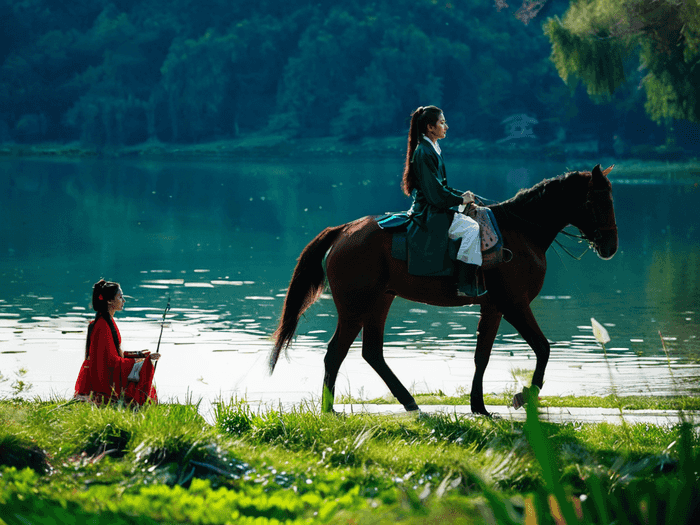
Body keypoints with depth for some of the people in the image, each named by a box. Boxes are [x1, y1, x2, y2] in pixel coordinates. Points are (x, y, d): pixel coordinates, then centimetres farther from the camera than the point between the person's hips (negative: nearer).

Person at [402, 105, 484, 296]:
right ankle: (465, 285, -27)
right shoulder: (424, 153, -17)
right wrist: (461, 199, -10)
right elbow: (435, 193, -21)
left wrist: (462, 195, 7)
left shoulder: (432, 150, 15)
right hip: (430, 214, -11)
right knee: (471, 228, -24)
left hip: (435, 210, 11)